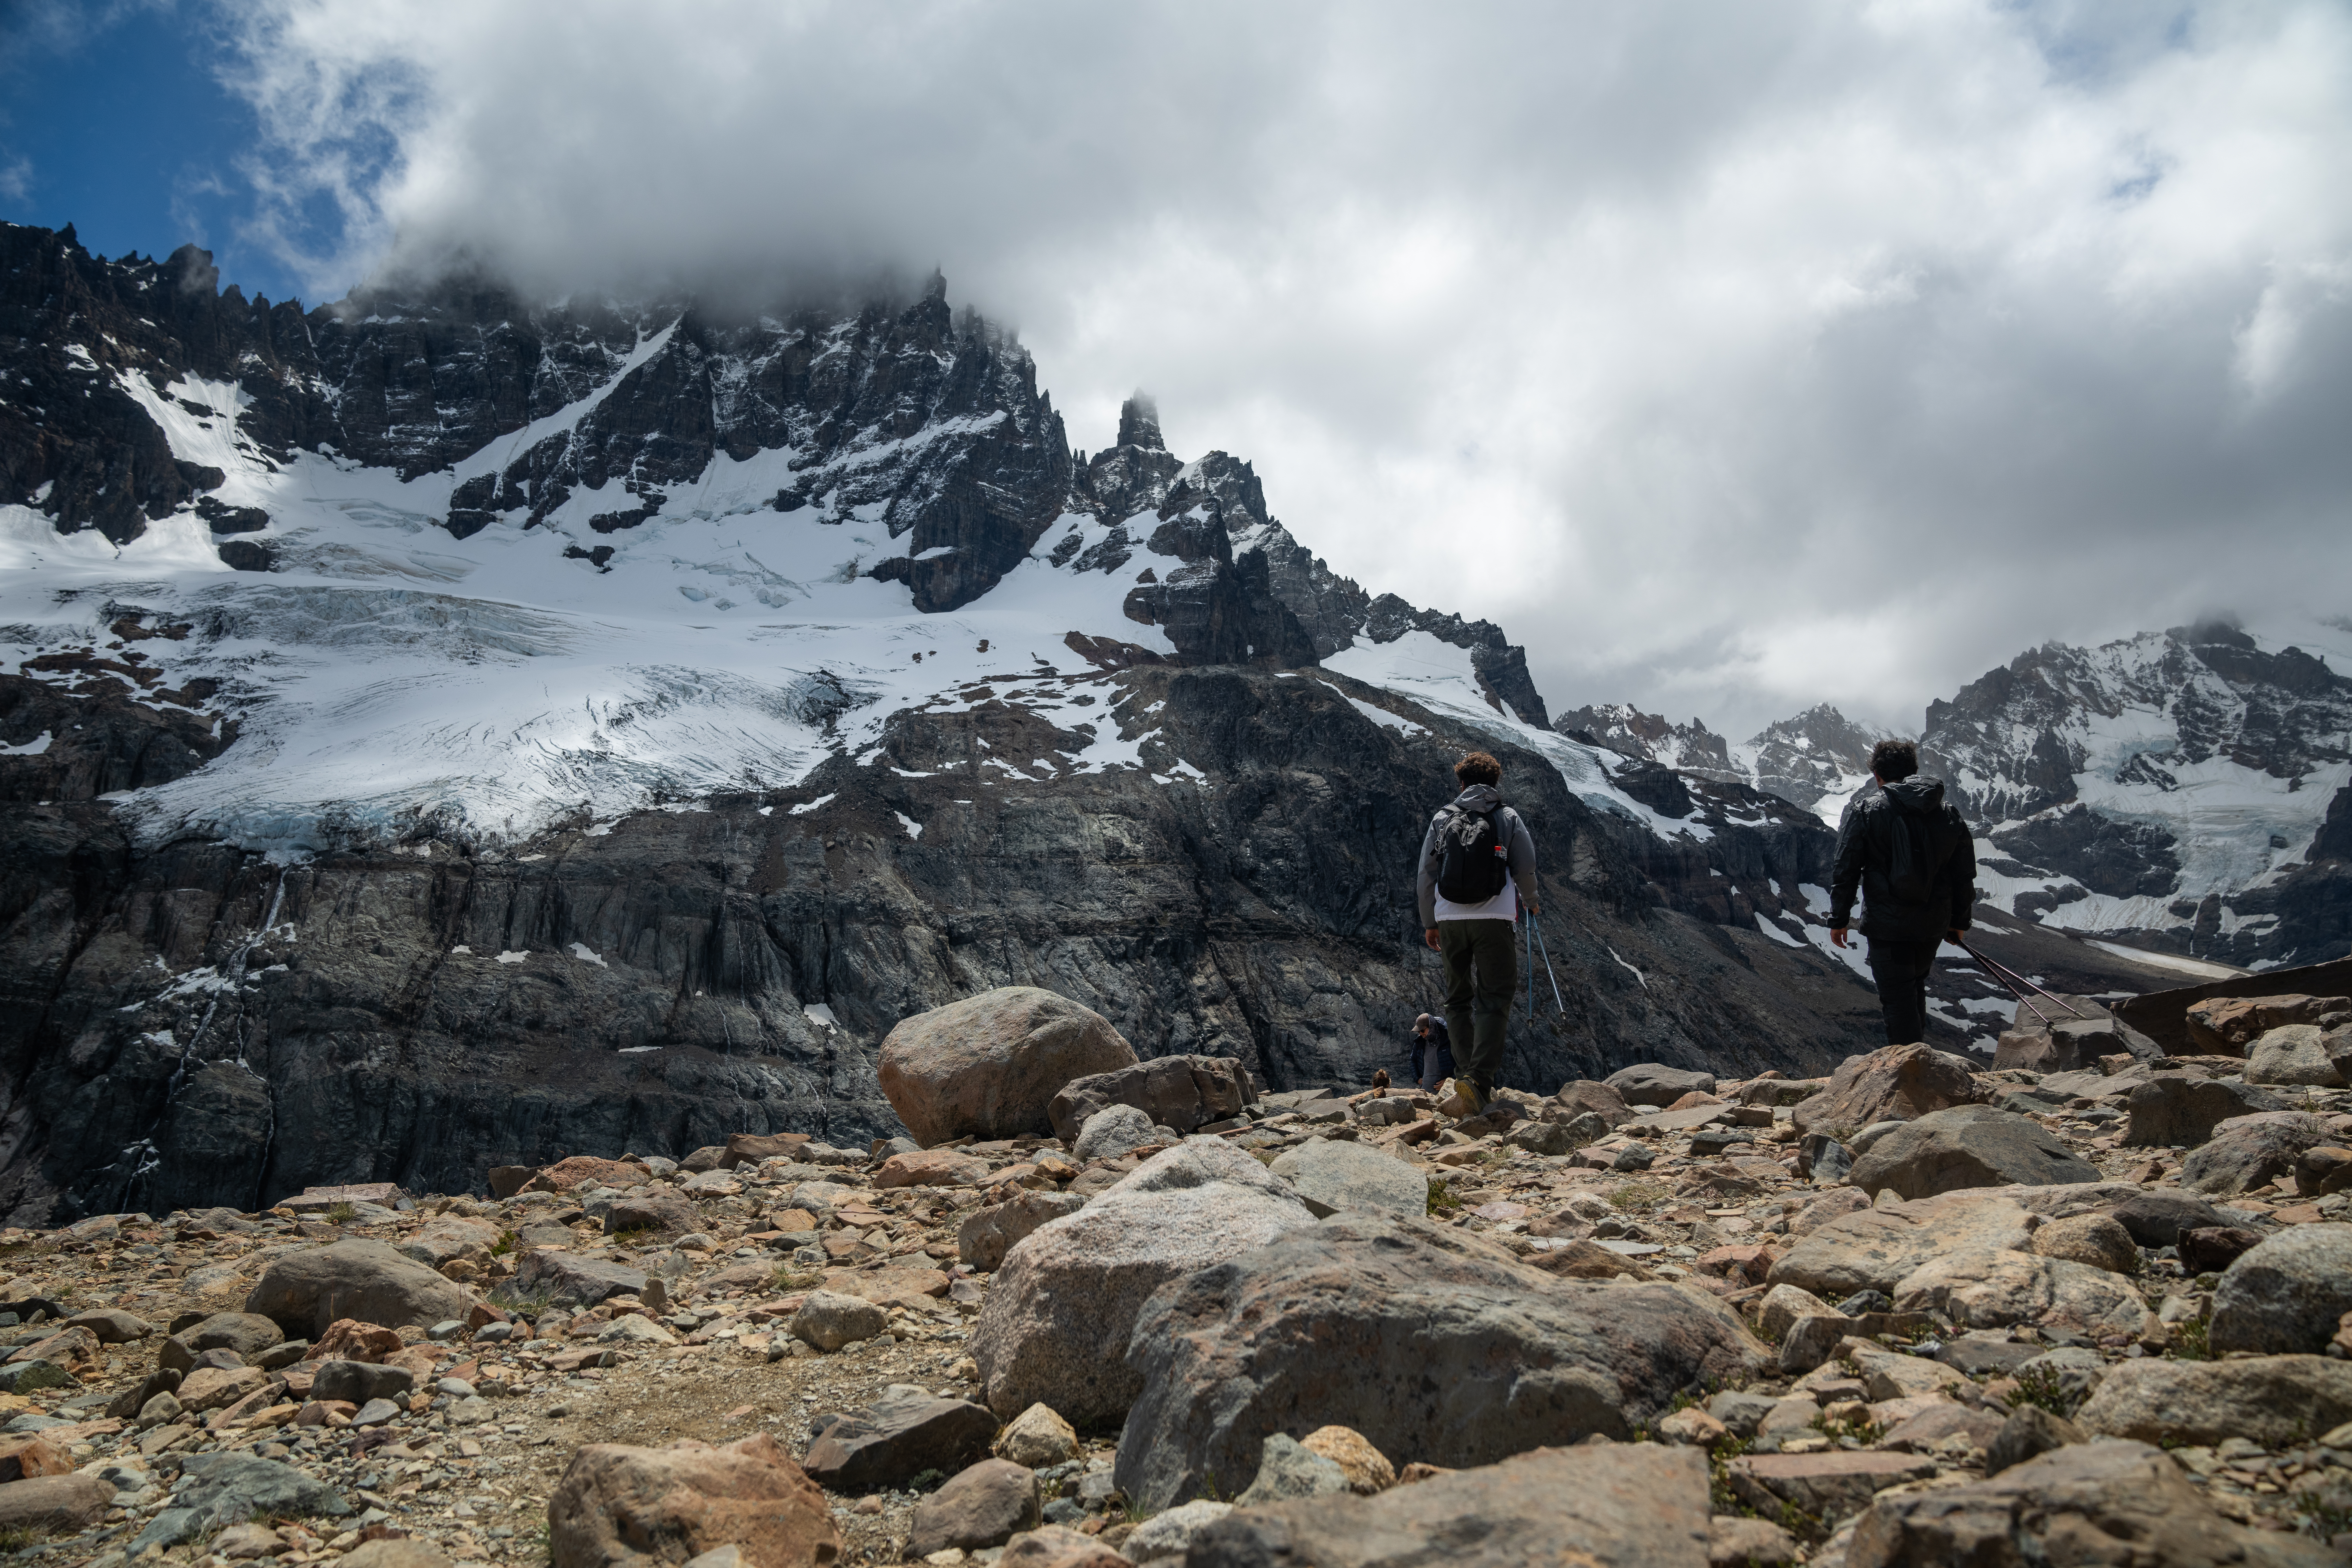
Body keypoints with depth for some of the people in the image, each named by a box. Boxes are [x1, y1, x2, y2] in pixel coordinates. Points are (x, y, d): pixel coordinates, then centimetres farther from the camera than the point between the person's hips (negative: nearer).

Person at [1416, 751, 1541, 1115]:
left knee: (1458, 999, 15)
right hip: (1494, 918, -2)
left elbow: (1426, 874, 7)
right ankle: (1480, 1078, -16)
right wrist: (1530, 903, 25)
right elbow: (1526, 870, 4)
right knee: (1493, 1000, -2)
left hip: (1449, 918, 2)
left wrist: (1429, 922, 17)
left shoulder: (1441, 819, 8)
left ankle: (1465, 1072, 13)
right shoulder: (1508, 819, 4)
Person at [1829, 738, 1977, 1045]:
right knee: (1916, 986, 25)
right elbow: (1965, 874, 10)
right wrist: (1959, 920, 21)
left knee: (1898, 999, 2)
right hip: (1934, 924, 5)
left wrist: (1839, 919, -1)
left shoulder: (1864, 808, -7)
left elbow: (1845, 869, -8)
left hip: (1888, 924, -4)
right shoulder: (1948, 812, 4)